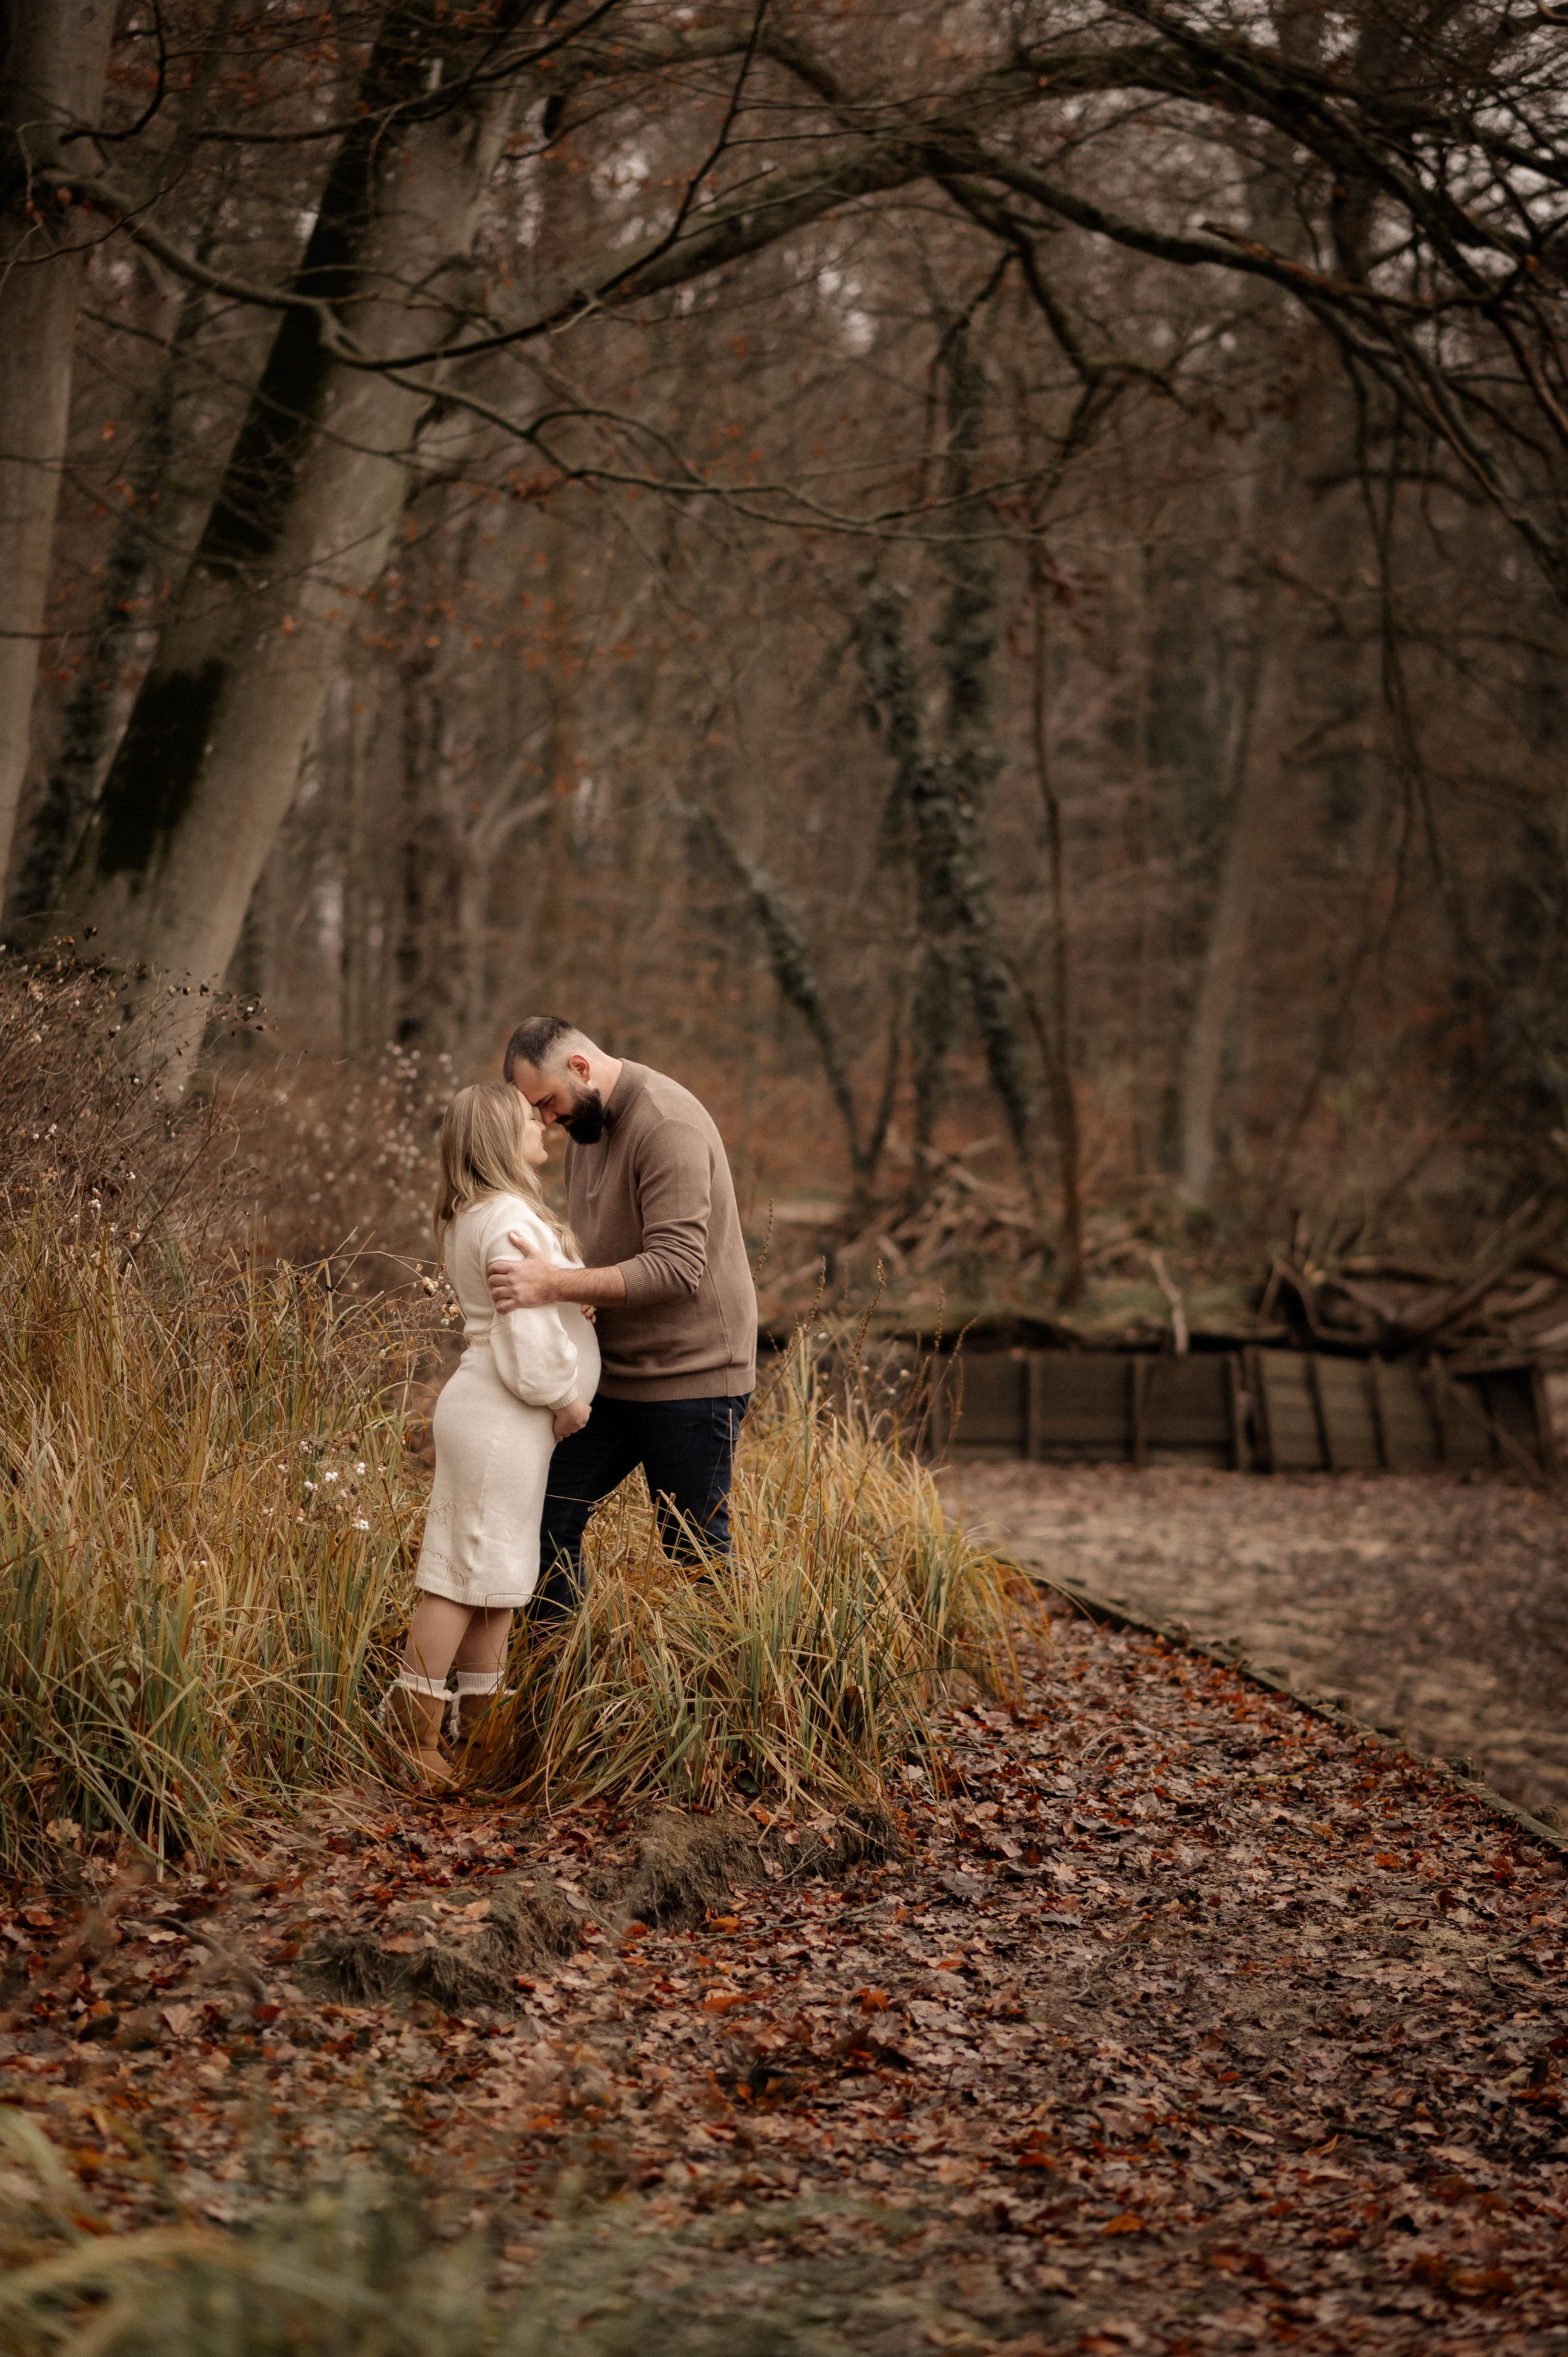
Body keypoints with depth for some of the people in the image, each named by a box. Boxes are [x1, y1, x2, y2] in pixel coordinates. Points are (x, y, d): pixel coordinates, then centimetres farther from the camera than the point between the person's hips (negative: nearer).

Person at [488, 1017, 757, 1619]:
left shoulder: (668, 1128, -20)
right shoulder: (586, 1124, 10)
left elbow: (676, 1266, -28)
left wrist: (556, 1285, -32)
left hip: (689, 1378, -8)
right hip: (614, 1373, 9)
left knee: (695, 1549, 0)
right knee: (547, 1514, 6)